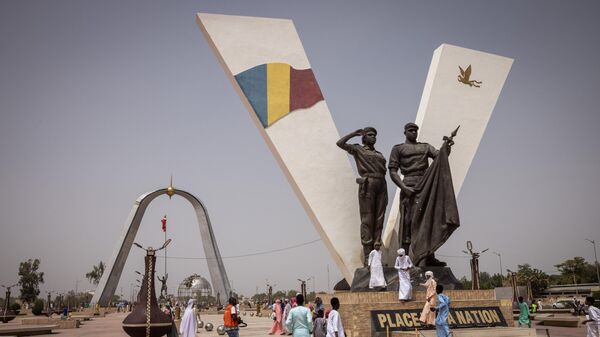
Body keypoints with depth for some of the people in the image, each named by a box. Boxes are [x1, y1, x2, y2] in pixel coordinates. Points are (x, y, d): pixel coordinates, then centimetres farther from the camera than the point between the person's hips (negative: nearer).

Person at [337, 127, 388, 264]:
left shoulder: (379, 154, 23)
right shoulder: (358, 149, 8)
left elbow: (383, 172, 20)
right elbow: (340, 143, -7)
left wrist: (385, 194, 14)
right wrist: (354, 133, 4)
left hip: (381, 186, 6)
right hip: (367, 185, -6)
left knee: (379, 220, 3)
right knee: (367, 220, -6)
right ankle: (367, 257, -5)